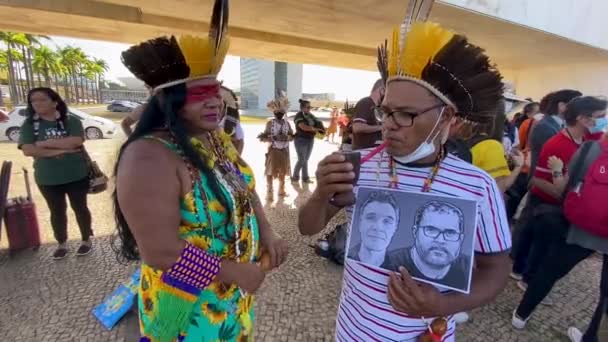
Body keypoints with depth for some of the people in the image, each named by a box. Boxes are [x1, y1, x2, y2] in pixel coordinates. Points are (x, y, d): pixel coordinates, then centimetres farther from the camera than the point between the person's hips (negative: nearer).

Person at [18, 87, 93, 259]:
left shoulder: (71, 121, -6)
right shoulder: (29, 125, -1)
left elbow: (76, 141, -22)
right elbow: (28, 150, -13)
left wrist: (45, 143, -17)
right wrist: (62, 149, -20)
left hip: (76, 176, -2)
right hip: (47, 179, 2)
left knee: (80, 208, 12)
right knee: (57, 212, 16)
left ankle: (86, 240, 29)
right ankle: (62, 244, 33)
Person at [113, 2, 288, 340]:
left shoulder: (218, 137, -3)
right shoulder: (151, 158, -28)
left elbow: (244, 187, 6)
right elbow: (160, 253, -29)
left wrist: (267, 232, -9)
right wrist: (235, 272, -20)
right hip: (190, 305, -7)